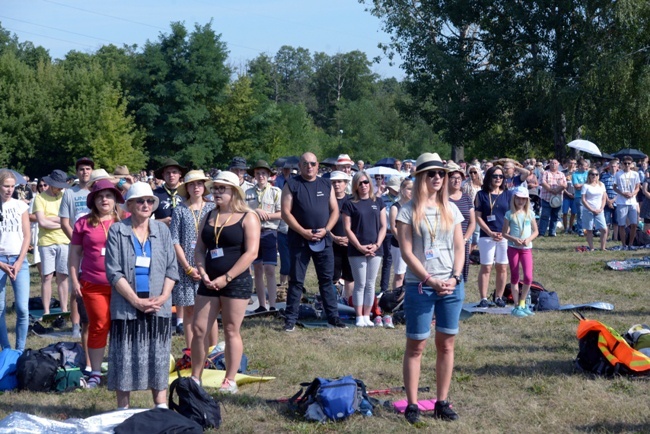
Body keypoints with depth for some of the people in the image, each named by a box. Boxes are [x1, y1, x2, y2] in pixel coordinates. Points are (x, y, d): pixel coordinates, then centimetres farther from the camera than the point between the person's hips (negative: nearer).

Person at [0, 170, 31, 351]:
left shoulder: (21, 205, 4)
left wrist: (19, 262, -6)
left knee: (22, 308, -6)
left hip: (19, 259, 1)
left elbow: (27, 236, 4)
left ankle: (20, 351, 5)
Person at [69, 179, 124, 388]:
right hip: (93, 284, 0)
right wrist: (74, 280, 4)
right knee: (98, 326, 3)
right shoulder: (84, 223, 5)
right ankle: (95, 373, 12)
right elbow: (74, 254, 9)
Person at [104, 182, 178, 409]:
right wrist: (136, 300, -13)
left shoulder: (162, 229, 10)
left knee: (159, 356, 5)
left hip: (158, 306, 3)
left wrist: (163, 296, -7)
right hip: (126, 305, -2)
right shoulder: (117, 231, 1)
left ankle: (162, 408, 13)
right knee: (125, 357, 0)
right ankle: (123, 411, 8)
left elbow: (172, 267, 8)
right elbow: (114, 272, -5)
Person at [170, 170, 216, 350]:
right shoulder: (180, 211, 4)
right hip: (187, 267, 0)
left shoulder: (212, 209, 5)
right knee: (189, 310, 4)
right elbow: (175, 241, 0)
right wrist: (188, 268, -7)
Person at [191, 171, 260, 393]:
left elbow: (251, 252, -12)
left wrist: (226, 278, -16)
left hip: (236, 281, -5)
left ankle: (230, 381, 8)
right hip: (209, 282, 5)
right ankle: (195, 377, 14)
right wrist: (203, 273, -7)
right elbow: (200, 249, 12)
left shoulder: (248, 217, -4)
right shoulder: (209, 217, 13)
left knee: (231, 331, 0)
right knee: (199, 329, 3)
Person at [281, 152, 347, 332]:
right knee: (296, 281, 0)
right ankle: (290, 319, 5)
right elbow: (286, 213, -6)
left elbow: (335, 210, 9)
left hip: (323, 240, 3)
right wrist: (303, 232, -14)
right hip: (299, 239, -3)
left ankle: (333, 316, 13)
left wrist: (326, 230, -7)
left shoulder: (326, 185, 10)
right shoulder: (292, 185, 0)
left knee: (326, 279, 7)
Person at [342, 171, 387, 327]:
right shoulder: (350, 204, 0)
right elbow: (348, 229, -4)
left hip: (375, 250, 3)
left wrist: (377, 244, -6)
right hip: (357, 250, -3)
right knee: (360, 284, -1)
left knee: (370, 284, 6)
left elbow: (383, 226, 8)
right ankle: (359, 317, 5)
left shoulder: (378, 202, 9)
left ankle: (367, 316, 12)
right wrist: (360, 247, -12)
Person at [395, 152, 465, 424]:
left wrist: (454, 278, -6)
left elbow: (459, 248, 9)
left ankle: (442, 402, 15)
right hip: (420, 286, -4)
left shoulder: (451, 209, 9)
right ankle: (412, 404, 6)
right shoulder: (409, 211, -4)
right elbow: (406, 252, -8)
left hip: (451, 286, 4)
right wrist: (431, 280, -14)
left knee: (446, 344, 7)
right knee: (416, 346, 1)